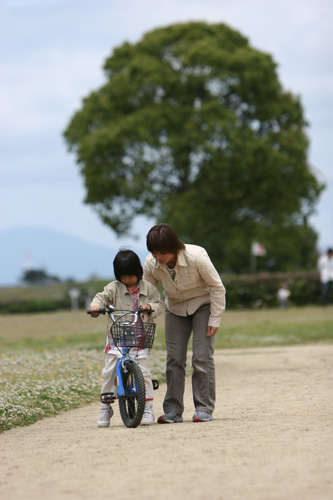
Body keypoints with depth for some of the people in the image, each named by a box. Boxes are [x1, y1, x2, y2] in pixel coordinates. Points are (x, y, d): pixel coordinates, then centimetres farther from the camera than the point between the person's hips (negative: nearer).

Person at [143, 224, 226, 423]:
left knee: (202, 356, -11)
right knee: (174, 358, -2)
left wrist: (215, 319, -15)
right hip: (175, 308, 4)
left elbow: (217, 287, -17)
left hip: (203, 304, -4)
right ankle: (173, 411, 4)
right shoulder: (151, 264, -19)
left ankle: (204, 409, -4)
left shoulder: (196, 257, -30)